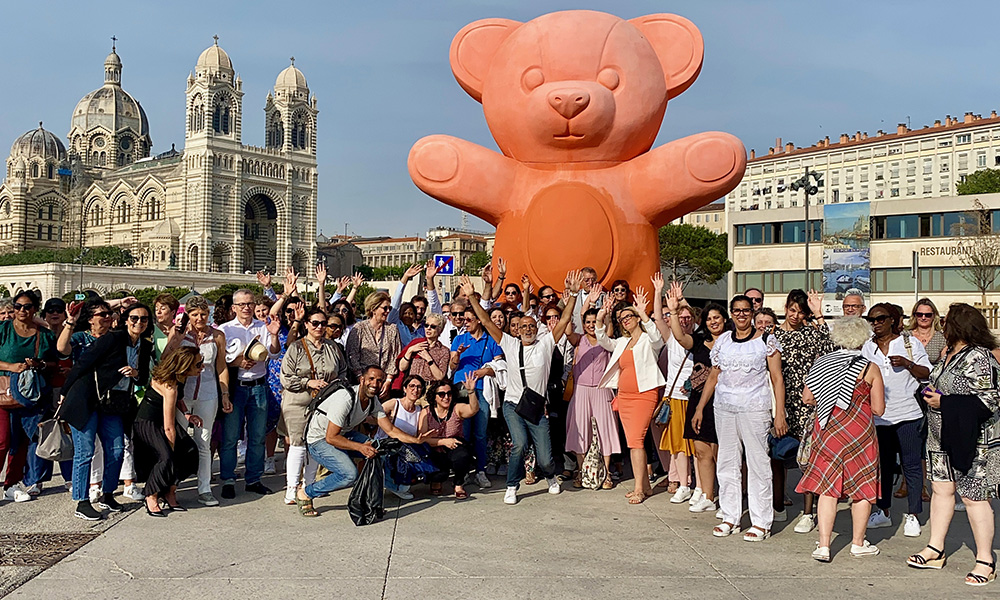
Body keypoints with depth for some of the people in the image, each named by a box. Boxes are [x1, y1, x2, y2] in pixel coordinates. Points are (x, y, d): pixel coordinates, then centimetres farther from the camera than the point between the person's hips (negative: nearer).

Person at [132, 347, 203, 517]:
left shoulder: (178, 377, -9)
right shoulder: (169, 387, -33)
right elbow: (169, 427, -27)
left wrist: (186, 413, 0)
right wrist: (173, 453, -17)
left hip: (162, 420, 9)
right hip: (148, 424, -8)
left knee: (190, 452, -7)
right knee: (166, 459, -25)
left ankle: (169, 493, 10)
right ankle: (151, 498, -2)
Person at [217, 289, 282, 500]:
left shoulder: (263, 328, 11)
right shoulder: (225, 329, 5)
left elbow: (273, 354, 3)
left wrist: (274, 336, -14)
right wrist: (237, 362, -16)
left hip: (258, 385, 2)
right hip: (234, 386, -2)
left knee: (257, 436, 6)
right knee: (230, 436, -1)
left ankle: (253, 479, 17)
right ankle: (228, 480, 10)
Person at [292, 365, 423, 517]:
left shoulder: (374, 401, -5)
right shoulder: (345, 398, -30)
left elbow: (391, 430, -3)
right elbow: (331, 438, -28)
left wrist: (417, 440, -16)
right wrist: (360, 447, -32)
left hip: (344, 434, 8)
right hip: (320, 440, -8)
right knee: (349, 474, -26)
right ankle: (305, 492, -5)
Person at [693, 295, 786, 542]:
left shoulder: (766, 340, 0)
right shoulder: (723, 340, 12)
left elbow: (777, 378, -2)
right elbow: (713, 376, 17)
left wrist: (780, 413, -9)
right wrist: (699, 408, 14)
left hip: (754, 408, -4)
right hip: (724, 408, 5)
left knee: (758, 463, -2)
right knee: (727, 462, 8)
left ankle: (761, 523, 6)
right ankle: (730, 518, 17)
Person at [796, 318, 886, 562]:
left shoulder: (822, 363, 1)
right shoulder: (870, 368, -7)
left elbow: (807, 398, 3)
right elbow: (878, 409, -5)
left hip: (827, 430, 3)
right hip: (858, 433, -2)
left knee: (827, 489, 6)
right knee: (861, 489, 13)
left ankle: (823, 545, 4)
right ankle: (858, 543, 24)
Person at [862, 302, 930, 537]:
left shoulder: (910, 342, 4)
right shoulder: (866, 348, 11)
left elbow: (928, 373, 3)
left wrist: (907, 364, -12)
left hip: (907, 414, -3)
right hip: (878, 416, 3)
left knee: (911, 465, 0)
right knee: (882, 465, 10)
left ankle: (912, 516, 10)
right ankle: (883, 512, 22)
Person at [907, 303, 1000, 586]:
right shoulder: (952, 353, 10)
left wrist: (944, 402, -21)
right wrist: (933, 394, 5)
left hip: (971, 441, -9)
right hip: (942, 436, 9)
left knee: (973, 497, 0)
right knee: (941, 489, 13)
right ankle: (935, 550, 24)